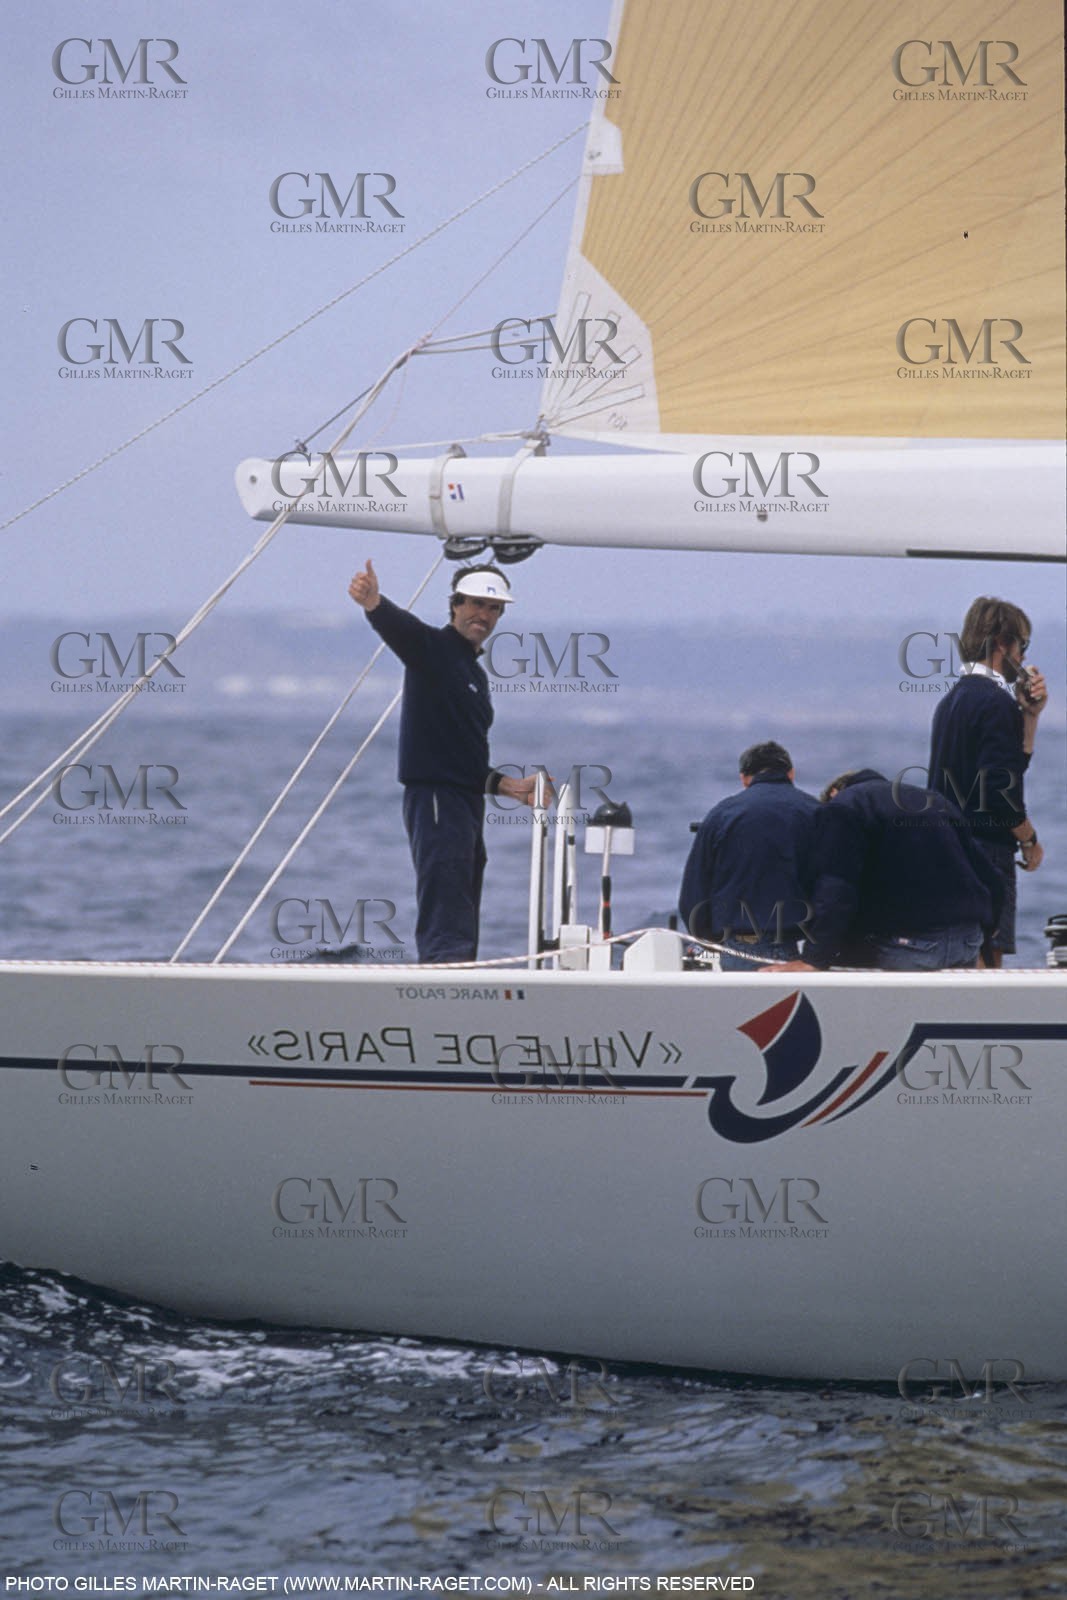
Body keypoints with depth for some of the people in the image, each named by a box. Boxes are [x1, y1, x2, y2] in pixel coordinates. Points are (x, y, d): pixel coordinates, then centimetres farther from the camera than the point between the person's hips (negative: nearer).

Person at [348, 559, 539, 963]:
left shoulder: (475, 674, 22)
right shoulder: (431, 648, -4)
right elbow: (397, 626, -28)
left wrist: (507, 786, 19)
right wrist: (373, 603, -48)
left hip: (468, 804, 9)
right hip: (434, 796, -9)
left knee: (461, 928, 11)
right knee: (446, 930, -21)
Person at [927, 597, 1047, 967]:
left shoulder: (952, 700, 17)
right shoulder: (996, 703, -13)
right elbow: (1003, 788, -19)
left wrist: (1029, 716, 12)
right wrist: (1030, 840, -6)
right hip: (986, 851, -10)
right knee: (987, 960, -11)